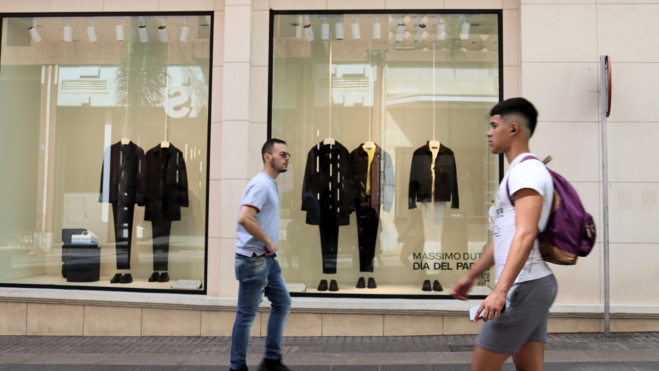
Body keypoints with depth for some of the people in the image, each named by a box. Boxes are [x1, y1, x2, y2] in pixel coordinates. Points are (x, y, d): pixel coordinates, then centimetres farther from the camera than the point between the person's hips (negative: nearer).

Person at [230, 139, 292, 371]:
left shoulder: (271, 184, 15)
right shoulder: (261, 184, -17)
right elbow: (244, 219, -30)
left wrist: (270, 245, 14)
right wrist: (269, 242, -19)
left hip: (267, 258, 10)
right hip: (253, 258, -10)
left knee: (282, 303, 13)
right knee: (247, 314, 0)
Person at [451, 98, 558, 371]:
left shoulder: (527, 170, -13)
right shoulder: (519, 172, 20)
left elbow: (525, 235, -25)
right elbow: (504, 236, 25)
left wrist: (500, 290, -32)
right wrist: (472, 276, 26)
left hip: (524, 286, -10)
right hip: (535, 285, 10)